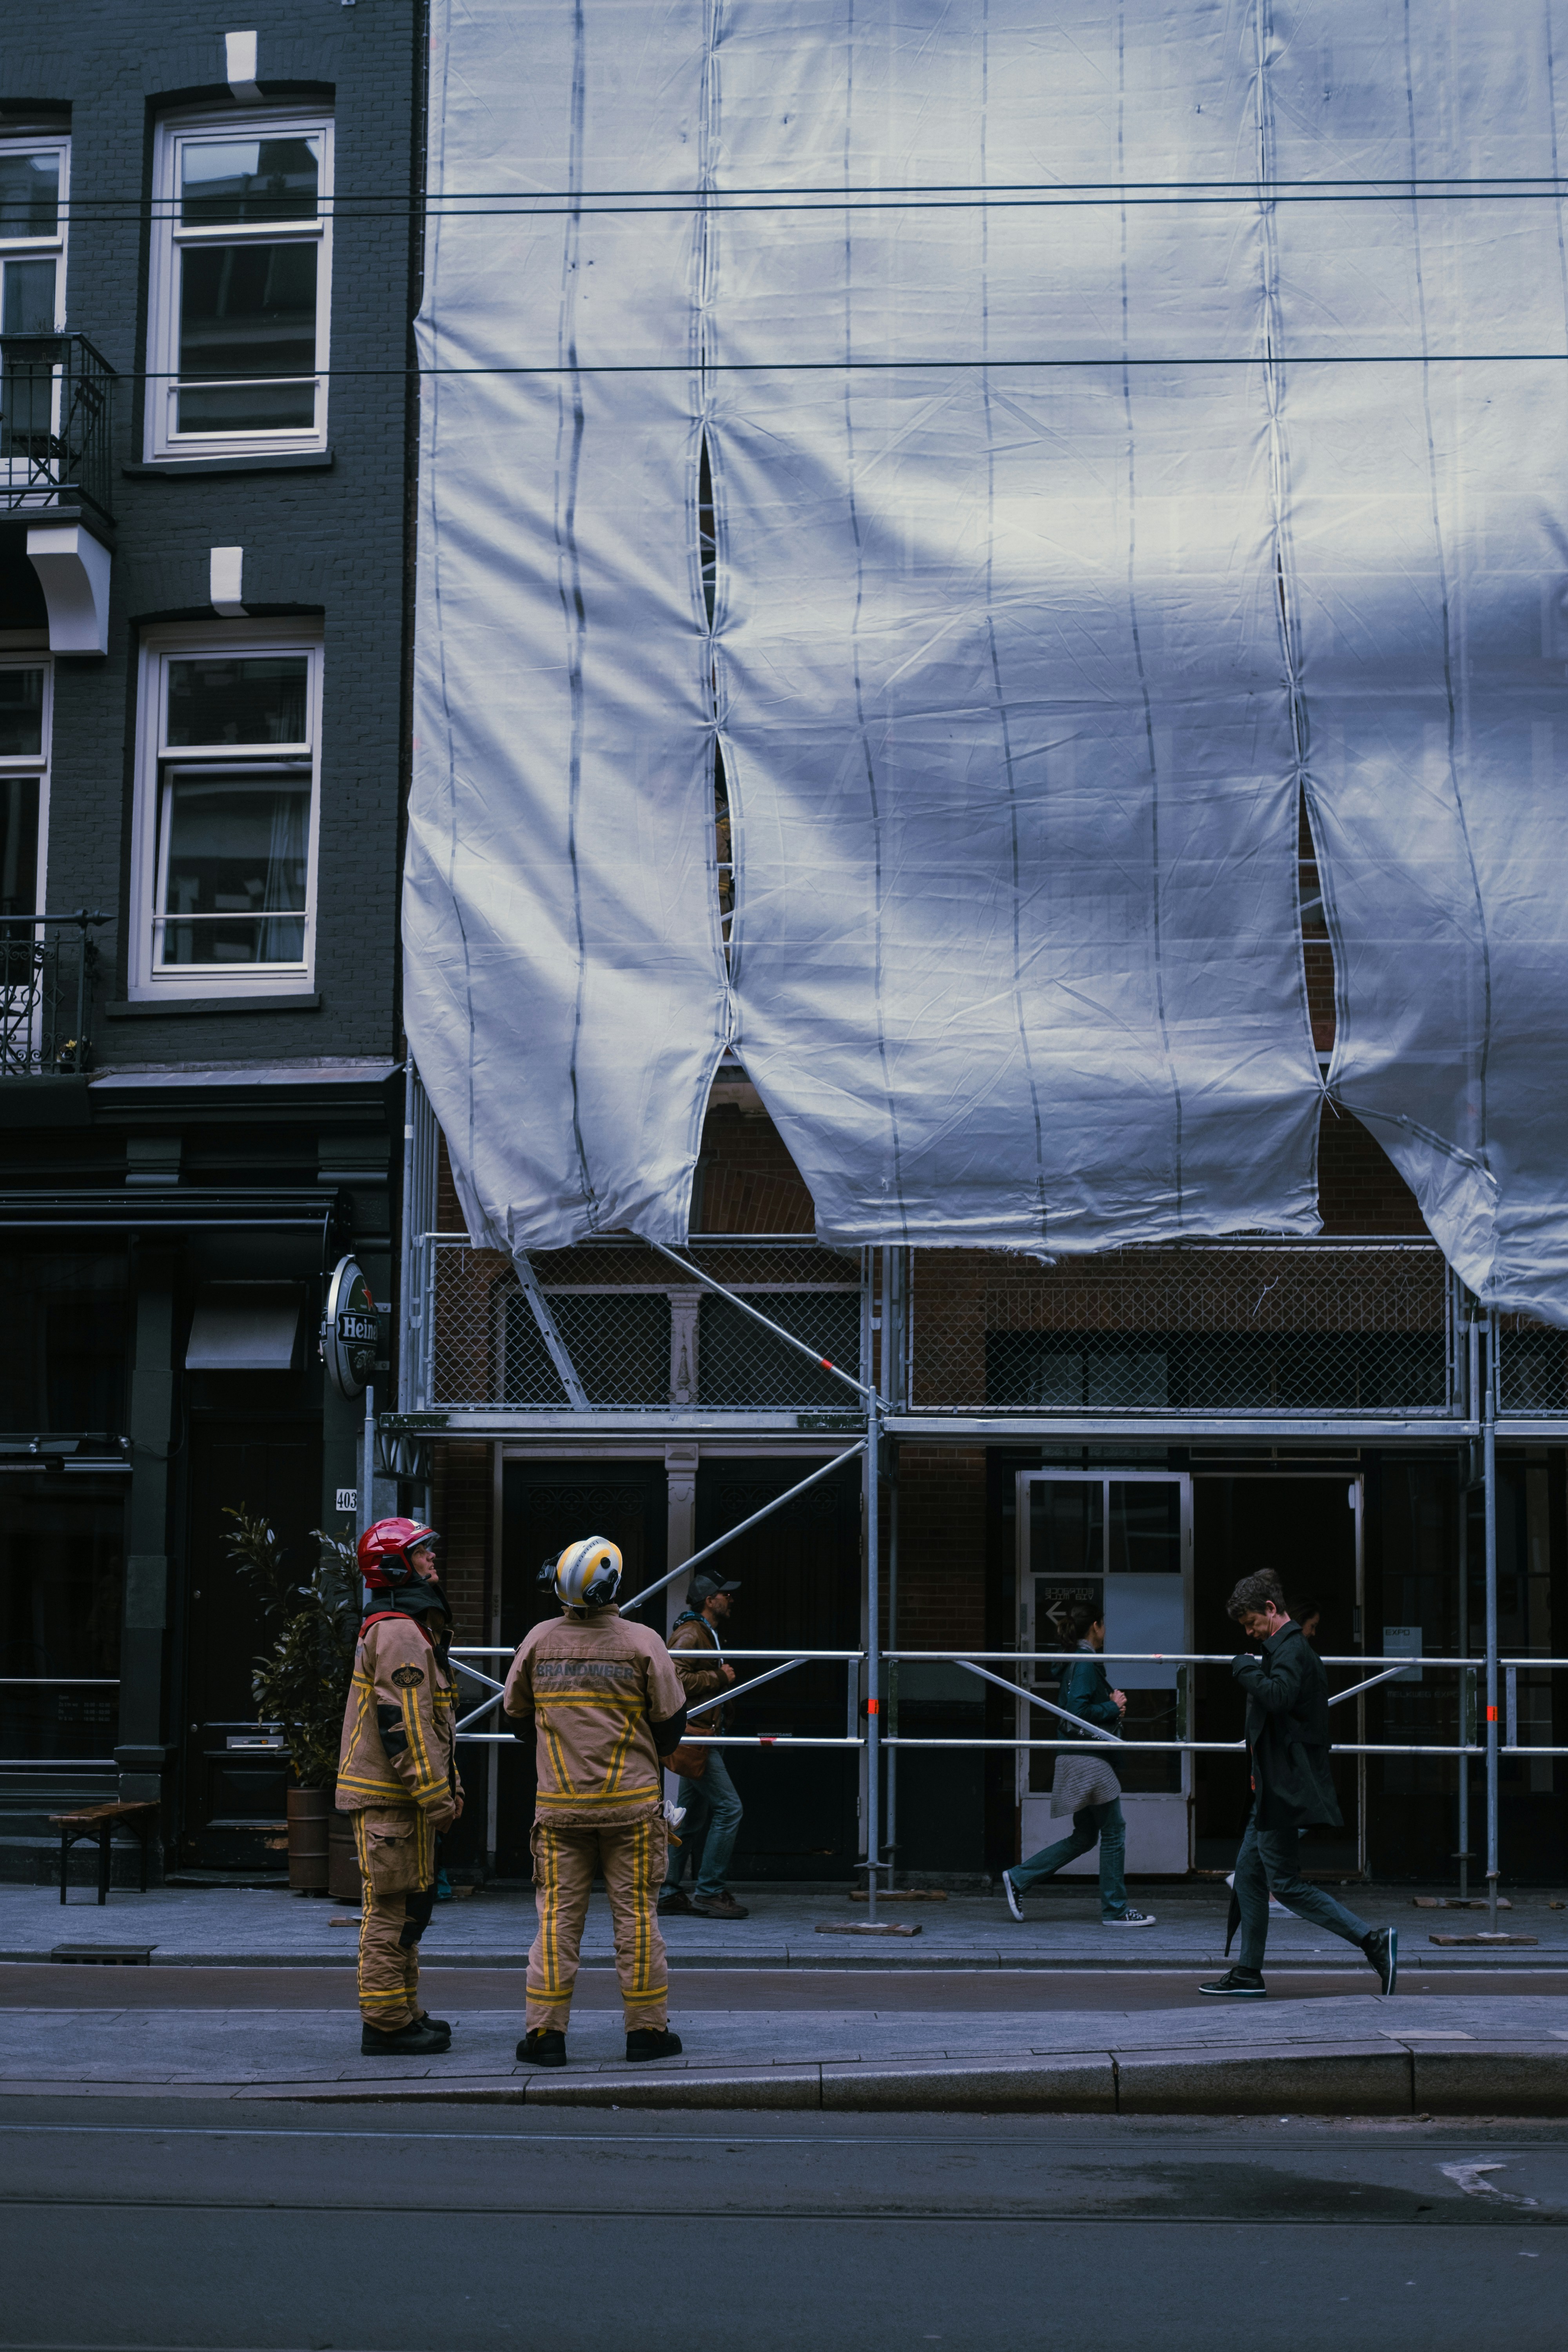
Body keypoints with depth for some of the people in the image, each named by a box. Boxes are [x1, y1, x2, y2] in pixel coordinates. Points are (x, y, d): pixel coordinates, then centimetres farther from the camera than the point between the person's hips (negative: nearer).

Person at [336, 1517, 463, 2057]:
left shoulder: (415, 1628, 20)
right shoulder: (398, 1633, -15)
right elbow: (405, 1723, -21)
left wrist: (448, 1786, 22)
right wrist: (435, 1795, -20)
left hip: (396, 1793, 11)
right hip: (391, 1795, -11)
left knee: (406, 1906, 16)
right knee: (393, 1908, -7)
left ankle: (400, 2014, 24)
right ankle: (386, 2025, -3)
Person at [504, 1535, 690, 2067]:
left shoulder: (539, 1641, -1)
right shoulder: (642, 1643, -9)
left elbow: (518, 1716, 11)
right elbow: (671, 1723, -2)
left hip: (559, 1804, 2)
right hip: (631, 1803, -2)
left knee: (558, 1914, 6)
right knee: (636, 1913, 5)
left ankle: (544, 2031, 4)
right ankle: (647, 2029, 10)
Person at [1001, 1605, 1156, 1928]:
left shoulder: (1076, 1662, 17)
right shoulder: (1087, 1662, -13)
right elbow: (1079, 1710, -22)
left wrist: (1112, 1704, 10)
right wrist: (1114, 1708, -9)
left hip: (1077, 1758, 10)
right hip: (1087, 1759, -10)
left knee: (1084, 1837, 13)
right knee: (1114, 1831, -2)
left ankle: (1018, 1879, 11)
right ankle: (1115, 1910, 4)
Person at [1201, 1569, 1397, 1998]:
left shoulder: (1292, 1651, -15)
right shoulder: (1290, 1649, 18)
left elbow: (1278, 1695, -34)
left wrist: (1245, 1668, -19)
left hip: (1285, 1790, -11)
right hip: (1276, 1788, 11)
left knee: (1285, 1884, -8)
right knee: (1248, 1872, 12)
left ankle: (1373, 1941, -10)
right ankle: (1248, 1974, 16)